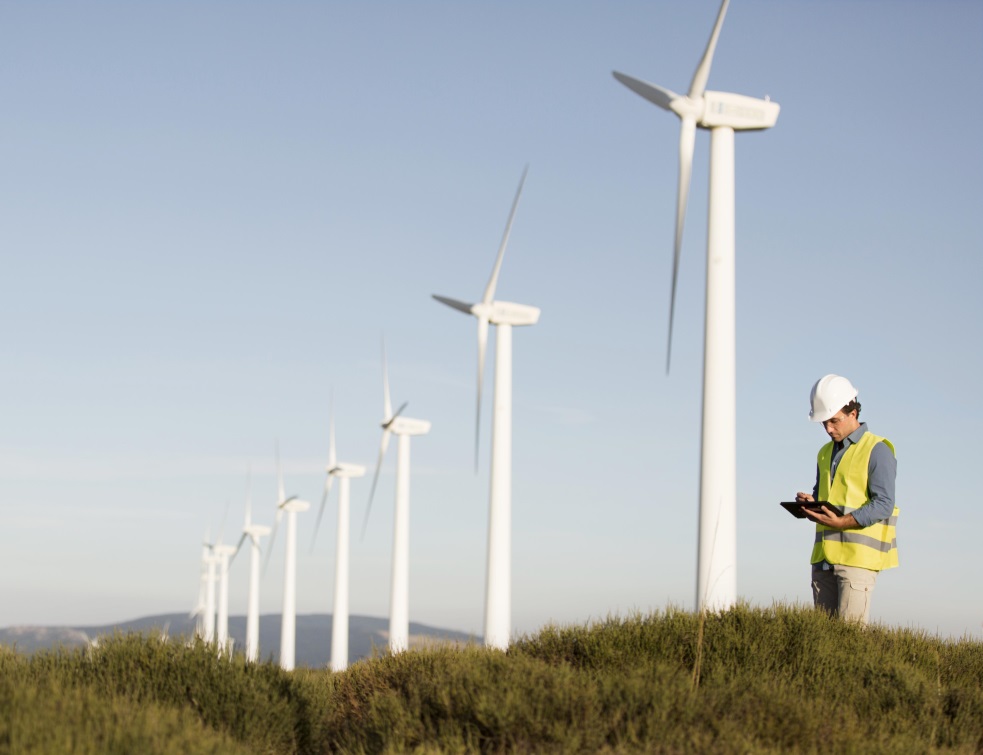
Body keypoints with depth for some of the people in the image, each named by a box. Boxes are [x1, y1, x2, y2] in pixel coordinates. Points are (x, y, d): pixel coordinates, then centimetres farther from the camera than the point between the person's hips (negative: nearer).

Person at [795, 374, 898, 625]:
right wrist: (810, 504, 4)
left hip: (858, 556, -7)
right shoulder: (826, 453, 20)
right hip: (824, 557, 7)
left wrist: (842, 522, -24)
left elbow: (883, 504, -12)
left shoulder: (877, 450, -4)